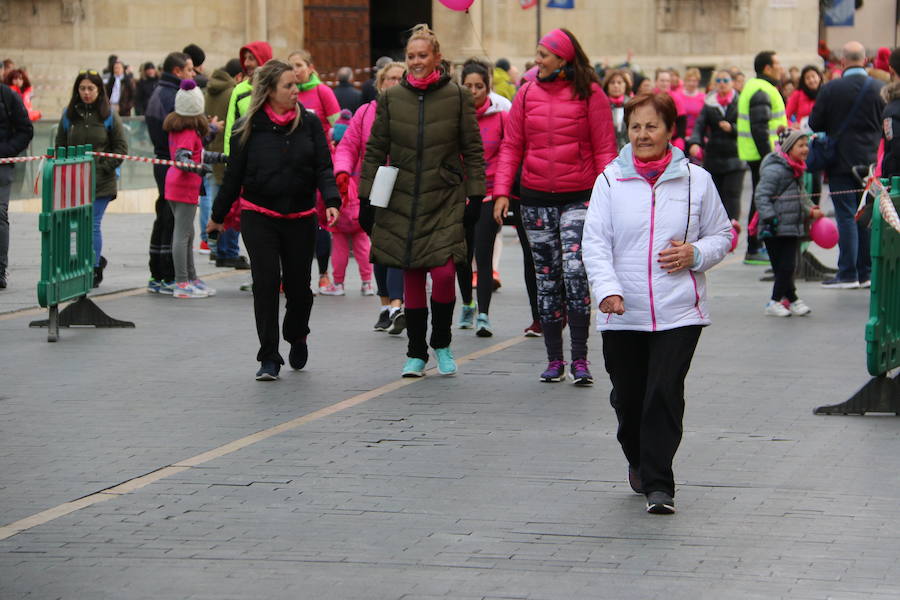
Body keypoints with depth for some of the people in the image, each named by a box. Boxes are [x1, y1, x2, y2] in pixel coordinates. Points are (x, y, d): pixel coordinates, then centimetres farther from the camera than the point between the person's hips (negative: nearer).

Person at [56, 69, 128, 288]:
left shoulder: (109, 115, 1)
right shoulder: (69, 115, 7)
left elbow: (121, 147, 3)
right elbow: (60, 146, 13)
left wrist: (105, 167, -7)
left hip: (101, 182, -3)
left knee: (93, 224, -6)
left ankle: (93, 269, 5)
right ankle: (97, 259, 24)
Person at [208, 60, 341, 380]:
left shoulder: (309, 123, 2)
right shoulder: (249, 128, -3)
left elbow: (323, 168, 0)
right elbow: (234, 174, 5)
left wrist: (331, 201, -17)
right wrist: (217, 215, 12)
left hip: (300, 218, 2)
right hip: (259, 218, -2)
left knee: (298, 285, 5)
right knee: (266, 283, -8)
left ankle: (297, 336, 36)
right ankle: (269, 359, 0)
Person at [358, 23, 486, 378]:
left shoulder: (457, 97, 2)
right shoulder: (391, 98, 6)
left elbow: (473, 150, 5)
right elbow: (375, 151, 10)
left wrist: (475, 195, -1)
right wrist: (366, 199, 6)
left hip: (445, 201, -2)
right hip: (402, 200, 2)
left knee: (444, 272, -13)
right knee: (411, 276, 5)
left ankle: (441, 344, 9)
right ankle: (416, 354, 15)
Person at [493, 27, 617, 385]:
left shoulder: (589, 94, -3)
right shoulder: (527, 94, 6)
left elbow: (604, 149, -1)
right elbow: (511, 146, 9)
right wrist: (501, 191, -1)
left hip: (578, 198, -4)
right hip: (536, 199, 4)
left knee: (575, 271, -15)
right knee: (547, 279, 7)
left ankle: (580, 359, -9)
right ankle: (554, 360, 14)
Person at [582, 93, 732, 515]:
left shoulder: (695, 180, 4)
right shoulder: (610, 181, 3)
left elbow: (722, 235, 13)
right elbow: (595, 242, -3)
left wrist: (694, 254, -8)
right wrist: (607, 288, -18)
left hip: (679, 312, -1)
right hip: (622, 314, 1)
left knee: (664, 394, -12)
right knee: (628, 396, 10)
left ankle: (658, 484, -7)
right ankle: (638, 462, 37)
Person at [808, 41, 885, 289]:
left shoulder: (830, 89, -11)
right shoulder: (880, 89, -3)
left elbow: (814, 124, -6)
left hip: (841, 163, -3)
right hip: (871, 162, 3)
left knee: (846, 217, -1)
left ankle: (848, 274, -2)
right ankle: (866, 273, 14)